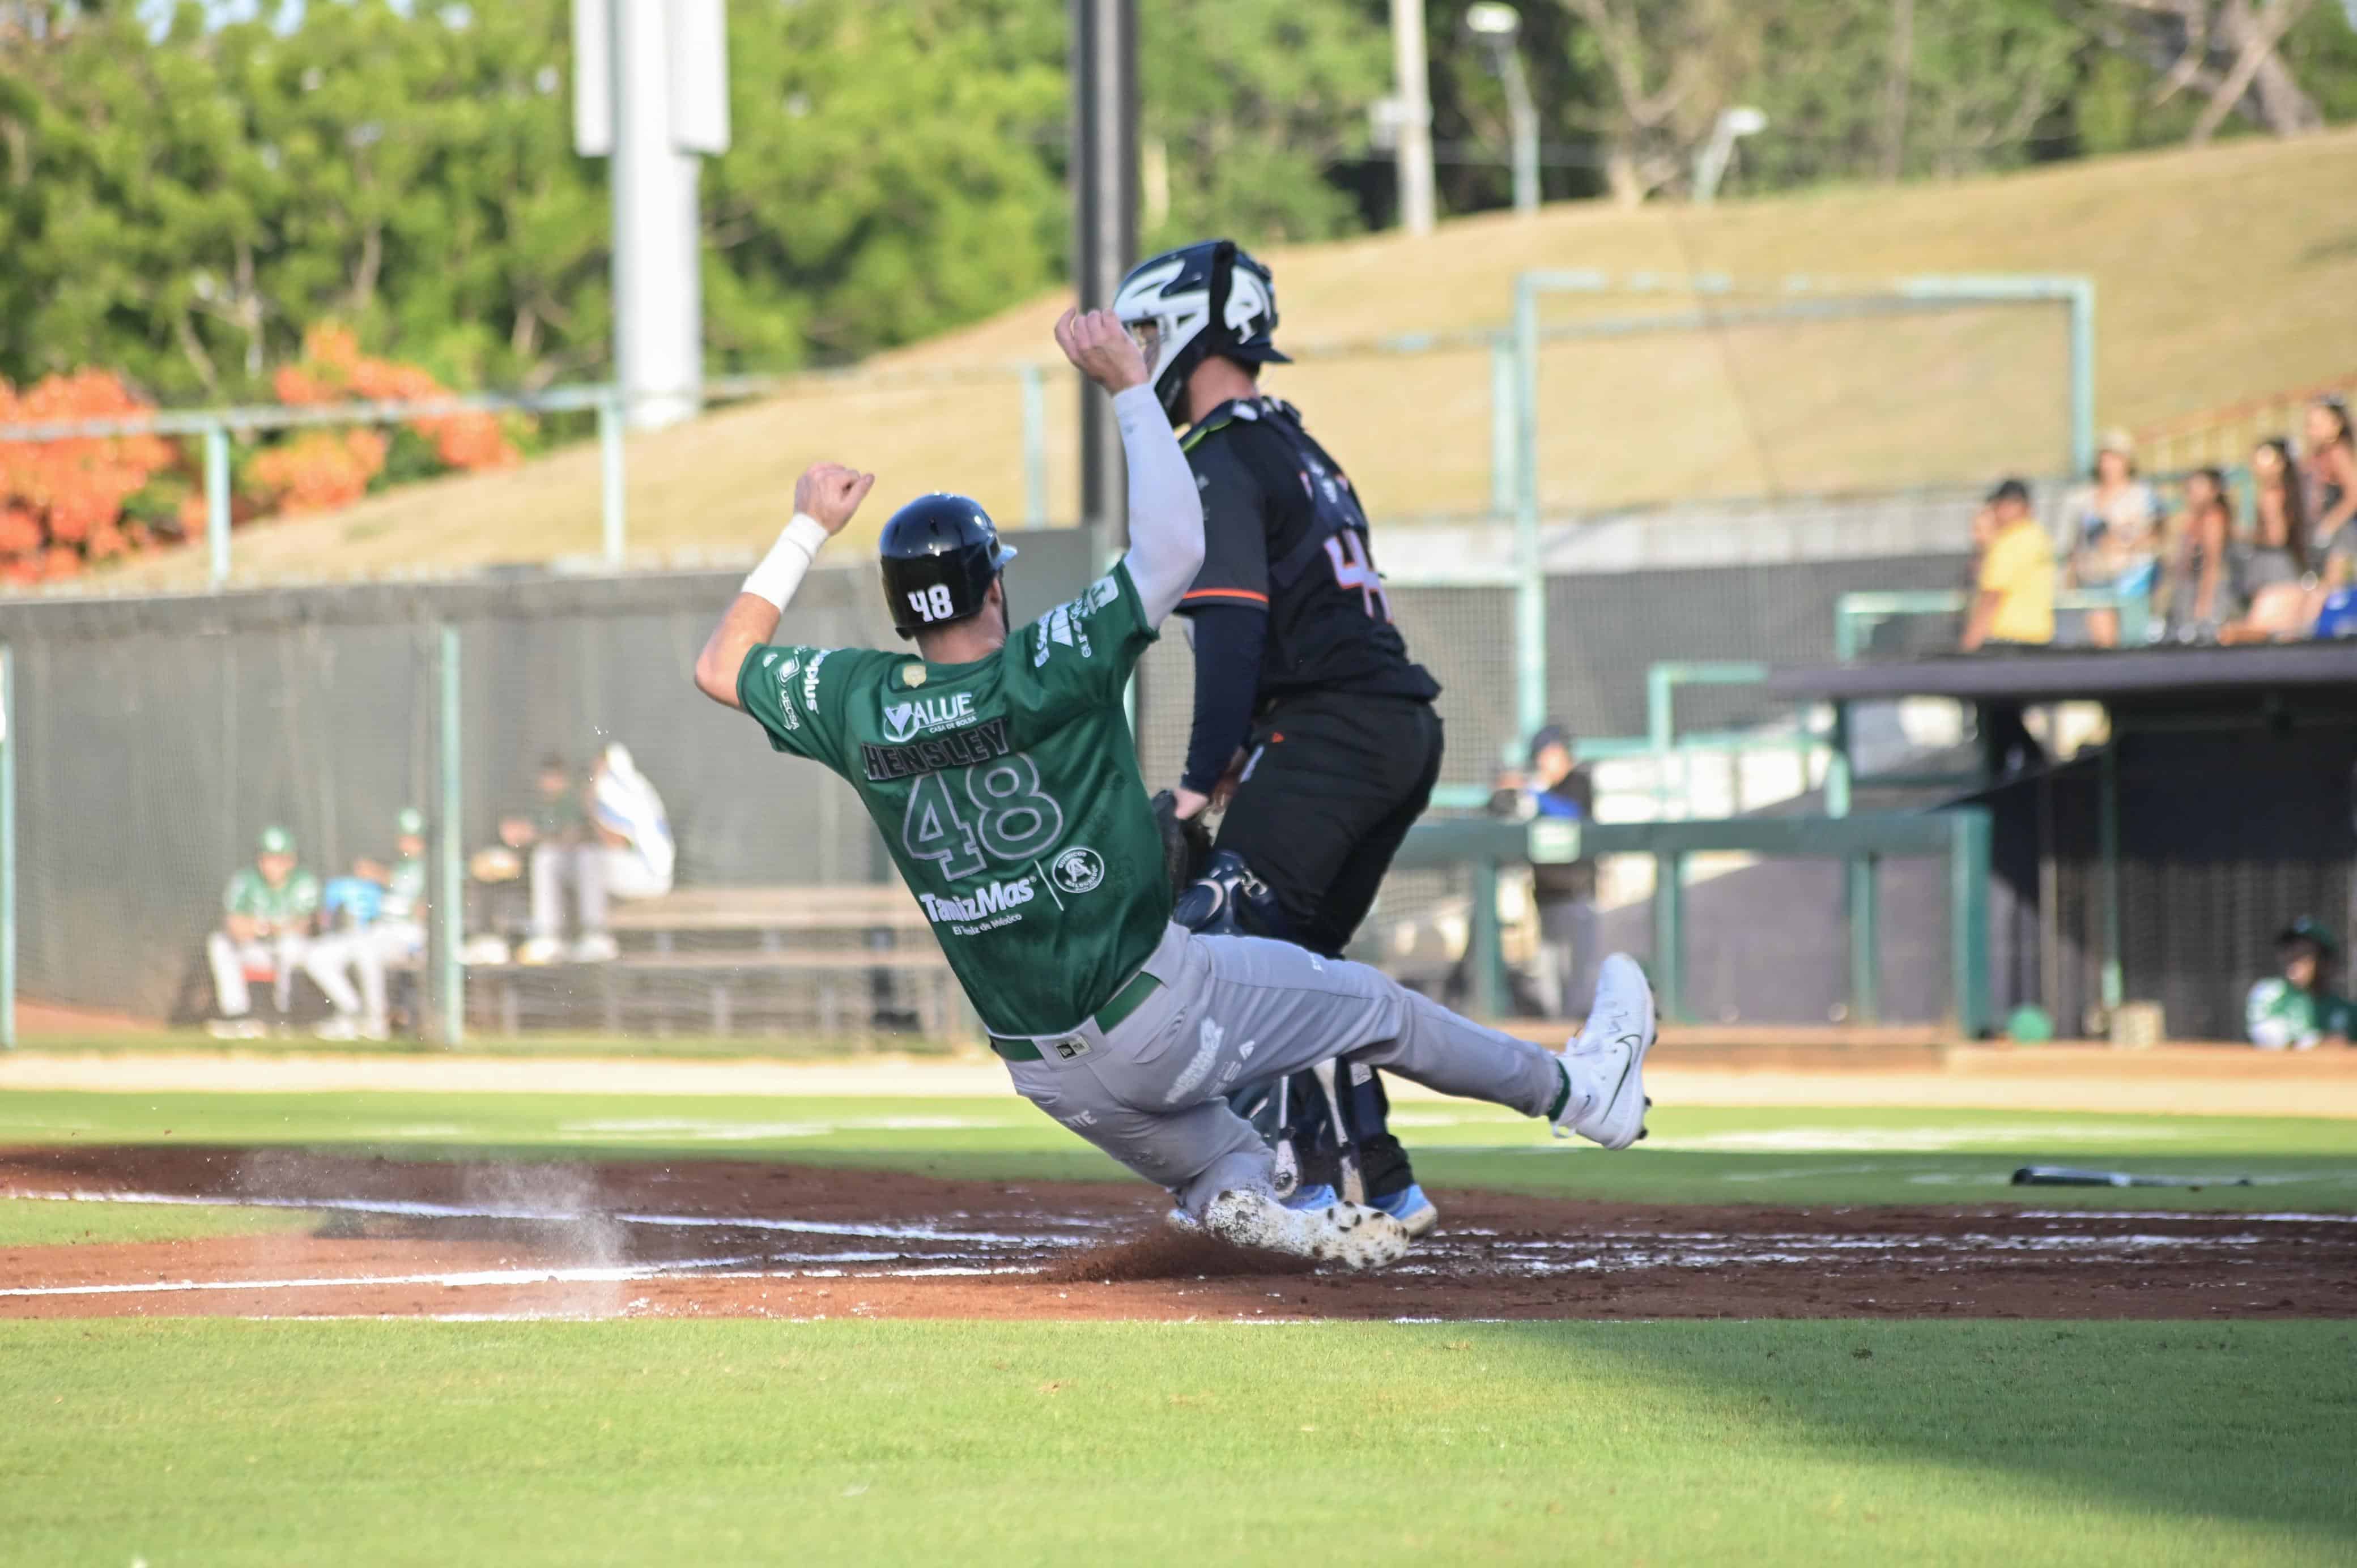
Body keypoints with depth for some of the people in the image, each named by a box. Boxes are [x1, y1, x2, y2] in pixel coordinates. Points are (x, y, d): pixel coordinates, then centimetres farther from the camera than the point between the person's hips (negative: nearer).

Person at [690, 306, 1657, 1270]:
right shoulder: (1043, 675, -20)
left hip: (1046, 1072, 5)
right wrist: (1129, 390, -16)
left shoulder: (862, 705, -7)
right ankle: (1577, 1091, 32)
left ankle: (1237, 1199, -8)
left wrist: (809, 530, 15)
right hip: (1153, 1009, -5)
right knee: (1370, 1004, 17)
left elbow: (719, 668, 9)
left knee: (1212, 1163, 26)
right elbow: (1176, 549, -23)